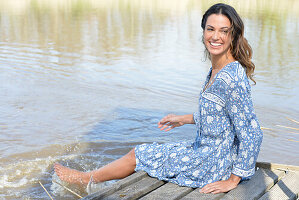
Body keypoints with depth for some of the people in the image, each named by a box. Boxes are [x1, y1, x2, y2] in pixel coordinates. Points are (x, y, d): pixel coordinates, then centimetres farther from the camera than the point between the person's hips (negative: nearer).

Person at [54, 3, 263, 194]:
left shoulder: (232, 78, -28)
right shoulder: (217, 70, 2)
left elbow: (252, 133, -26)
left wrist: (233, 180, -19)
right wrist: (185, 119, 20)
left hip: (213, 165, -8)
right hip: (206, 149, 8)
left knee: (138, 155, 7)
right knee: (143, 152, 18)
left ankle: (87, 178, 32)